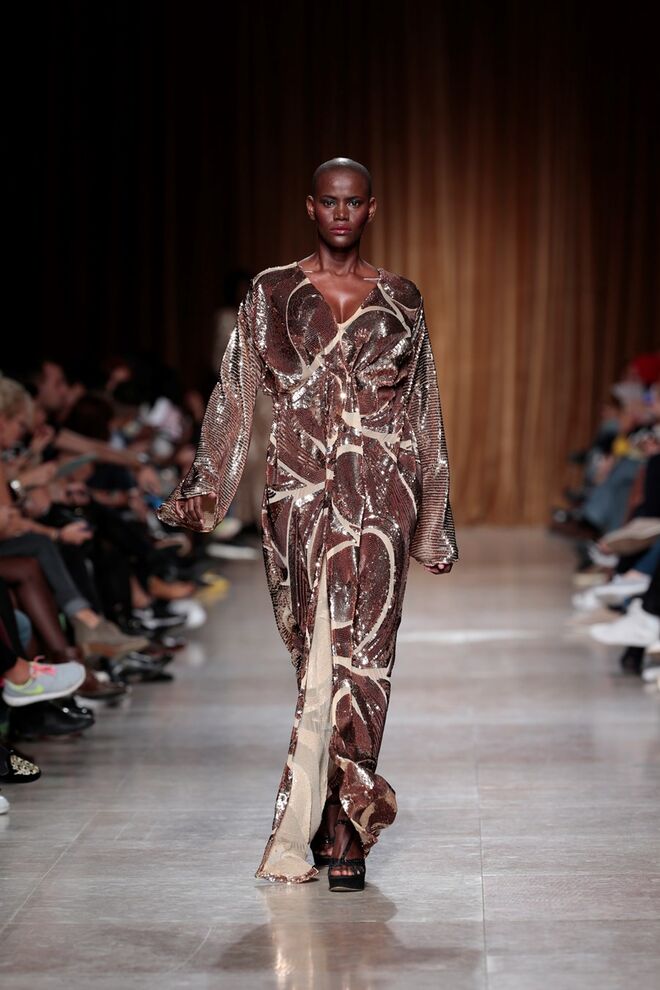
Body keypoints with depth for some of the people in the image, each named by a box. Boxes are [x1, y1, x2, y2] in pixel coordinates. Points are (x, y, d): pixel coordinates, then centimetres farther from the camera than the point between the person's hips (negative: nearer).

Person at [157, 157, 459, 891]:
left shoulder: (400, 299, 10)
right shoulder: (271, 294, 7)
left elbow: (424, 412, 13)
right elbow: (235, 397, 5)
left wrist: (435, 516, 12)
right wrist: (201, 489, -3)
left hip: (380, 494, 1)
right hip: (300, 493, 0)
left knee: (362, 652, -6)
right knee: (319, 652, 0)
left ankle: (315, 829, -2)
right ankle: (345, 832, 12)